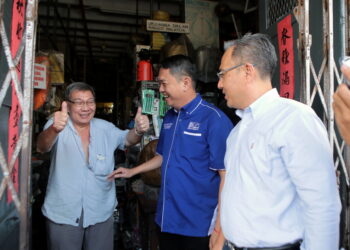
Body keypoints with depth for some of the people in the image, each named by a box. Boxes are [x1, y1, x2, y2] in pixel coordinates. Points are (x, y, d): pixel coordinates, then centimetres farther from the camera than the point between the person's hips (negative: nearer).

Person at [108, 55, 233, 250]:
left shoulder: (214, 119, -18)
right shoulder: (170, 117, 7)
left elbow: (226, 175, -19)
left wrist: (220, 230, -19)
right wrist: (132, 171, 21)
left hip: (198, 226, -7)